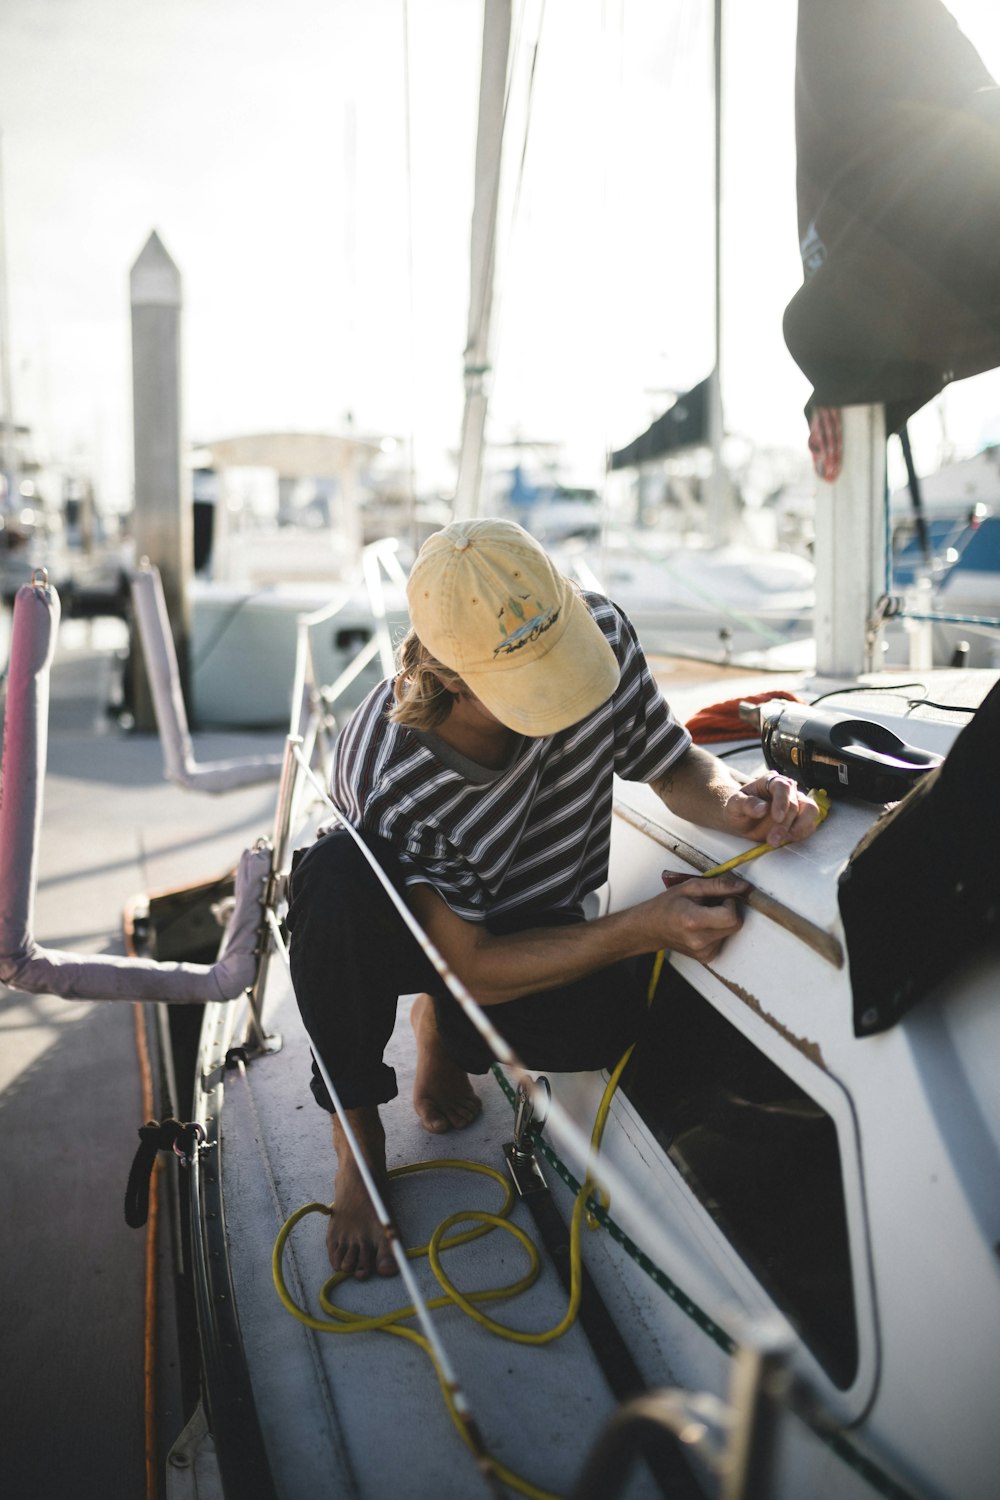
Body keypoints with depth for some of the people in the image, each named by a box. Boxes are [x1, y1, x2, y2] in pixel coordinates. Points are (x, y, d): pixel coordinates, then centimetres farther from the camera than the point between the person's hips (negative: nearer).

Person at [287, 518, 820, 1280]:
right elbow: (473, 968, -27)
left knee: (621, 1021, -29)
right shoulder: (387, 773, -36)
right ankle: (358, 1142, -15)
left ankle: (443, 1025, 8)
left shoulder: (600, 629, -25)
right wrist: (642, 928, -36)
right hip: (433, 931, -4)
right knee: (338, 871, -38)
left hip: (538, 925, 4)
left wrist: (738, 799, -33)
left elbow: (677, 766, -9)